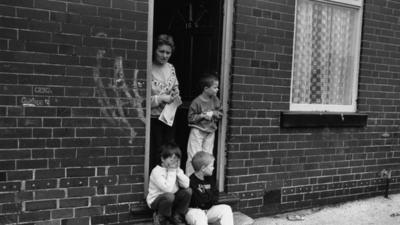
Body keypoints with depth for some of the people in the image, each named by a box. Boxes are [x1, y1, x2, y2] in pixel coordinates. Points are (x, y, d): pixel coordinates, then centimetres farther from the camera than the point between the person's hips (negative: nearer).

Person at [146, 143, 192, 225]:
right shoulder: (156, 171, -21)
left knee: (188, 191, -15)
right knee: (169, 196, -37)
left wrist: (177, 170, -20)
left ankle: (177, 216, 3)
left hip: (172, 200, 6)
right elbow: (168, 189, -32)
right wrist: (171, 172, -25)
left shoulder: (177, 170, 1)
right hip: (155, 200, -6)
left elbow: (186, 184, -15)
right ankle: (160, 217, -5)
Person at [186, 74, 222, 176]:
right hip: (197, 131, -5)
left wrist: (213, 113, -10)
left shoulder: (215, 99, 1)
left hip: (210, 131, 5)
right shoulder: (197, 101, -14)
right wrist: (203, 115, -20)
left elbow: (220, 113, 9)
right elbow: (190, 117, -11)